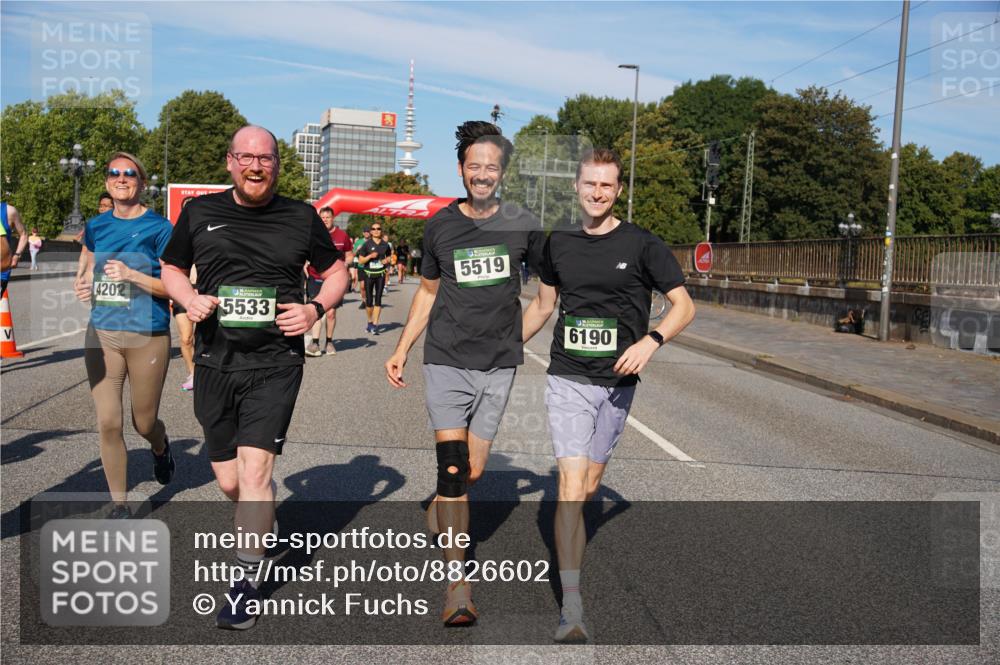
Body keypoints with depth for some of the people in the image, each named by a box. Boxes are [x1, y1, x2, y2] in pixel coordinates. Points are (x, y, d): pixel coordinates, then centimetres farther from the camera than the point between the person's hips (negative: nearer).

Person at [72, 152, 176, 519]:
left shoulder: (158, 228, -5)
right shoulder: (96, 226, 9)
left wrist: (131, 275, -22)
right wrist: (83, 285, 0)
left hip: (147, 336, -3)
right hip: (101, 334, 4)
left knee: (144, 422, 9)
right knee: (108, 424, -1)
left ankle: (161, 448, 46)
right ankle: (119, 505, 14)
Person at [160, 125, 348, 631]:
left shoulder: (301, 218, 4)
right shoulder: (200, 212, 7)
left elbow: (337, 272, 13)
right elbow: (171, 270, 17)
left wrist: (315, 309, -6)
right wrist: (190, 299, -4)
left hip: (275, 362, -2)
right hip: (215, 362, 3)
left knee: (255, 468, -12)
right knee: (228, 481, 9)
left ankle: (246, 583, 2)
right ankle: (261, 519, 43)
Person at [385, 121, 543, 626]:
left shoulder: (523, 225, 1)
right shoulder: (440, 225, 3)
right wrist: (401, 349, 12)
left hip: (498, 364, 1)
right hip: (446, 360, -1)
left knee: (472, 472, 8)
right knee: (452, 469, -11)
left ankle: (439, 511, 42)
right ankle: (458, 581, -4)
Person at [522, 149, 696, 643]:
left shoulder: (642, 245, -2)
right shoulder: (558, 243, 6)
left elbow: (684, 305, -2)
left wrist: (650, 342, -19)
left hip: (617, 382, 0)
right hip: (568, 380, 0)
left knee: (590, 486, 10)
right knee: (571, 487, -12)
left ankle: (567, 542, 39)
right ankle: (572, 610, -11)